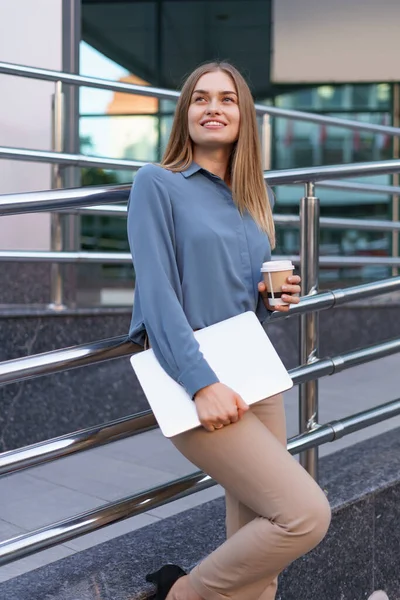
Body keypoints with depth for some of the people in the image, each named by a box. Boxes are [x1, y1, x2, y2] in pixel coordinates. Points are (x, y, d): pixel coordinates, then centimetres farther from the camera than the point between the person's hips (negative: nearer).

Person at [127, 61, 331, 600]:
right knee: (306, 514, -16)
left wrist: (275, 298, 1)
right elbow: (156, 294, -14)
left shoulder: (256, 198, 16)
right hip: (194, 379, -7)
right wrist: (203, 384, -23)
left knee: (257, 548, 9)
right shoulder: (158, 183, -4)